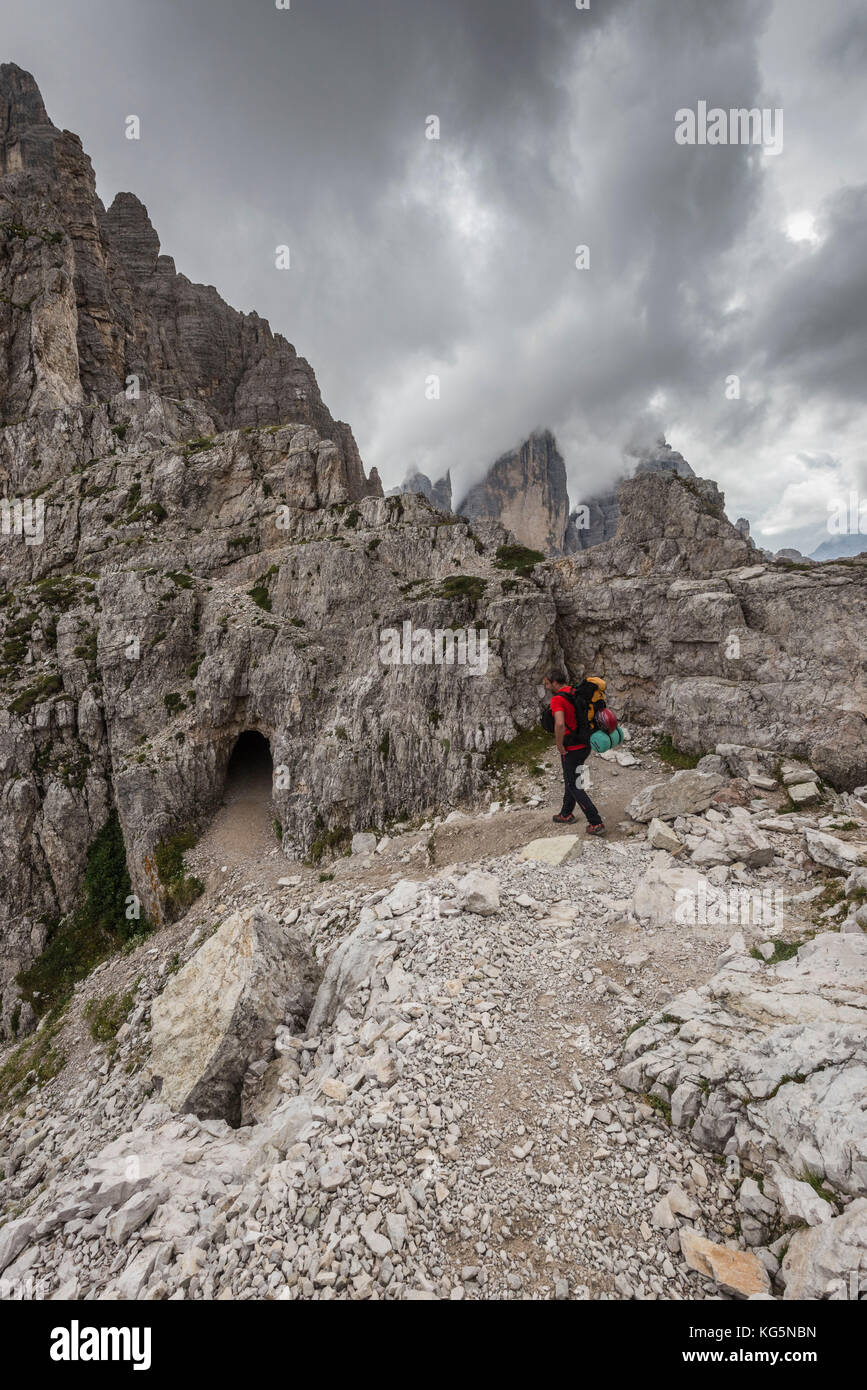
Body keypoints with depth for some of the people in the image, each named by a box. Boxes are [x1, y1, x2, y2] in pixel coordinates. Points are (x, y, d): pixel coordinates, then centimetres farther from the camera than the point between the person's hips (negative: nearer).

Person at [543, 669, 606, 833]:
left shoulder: (557, 699, -20)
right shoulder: (576, 693, 7)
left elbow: (560, 724, -37)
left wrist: (560, 745, -21)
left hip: (571, 750, -9)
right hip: (584, 746, 9)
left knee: (574, 787, 4)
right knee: (570, 780, 24)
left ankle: (596, 823, 4)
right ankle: (566, 815, 38)